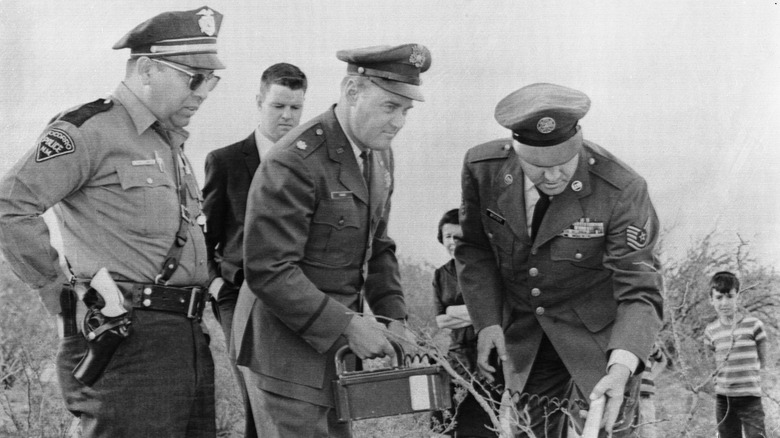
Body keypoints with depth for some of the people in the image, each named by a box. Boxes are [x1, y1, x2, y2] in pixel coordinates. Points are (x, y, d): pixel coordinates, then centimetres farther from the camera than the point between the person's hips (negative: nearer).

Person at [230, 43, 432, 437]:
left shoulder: (378, 155, 8)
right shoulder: (295, 162, -22)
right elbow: (268, 271, -24)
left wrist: (394, 318, 4)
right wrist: (348, 325, -23)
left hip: (334, 344, 8)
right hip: (285, 345, -8)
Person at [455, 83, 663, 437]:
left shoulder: (622, 191, -25)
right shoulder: (483, 169, -14)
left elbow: (640, 293, -24)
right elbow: (475, 250, 2)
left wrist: (622, 367, -41)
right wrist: (487, 322, -12)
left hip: (599, 333, -3)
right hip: (523, 336, 4)